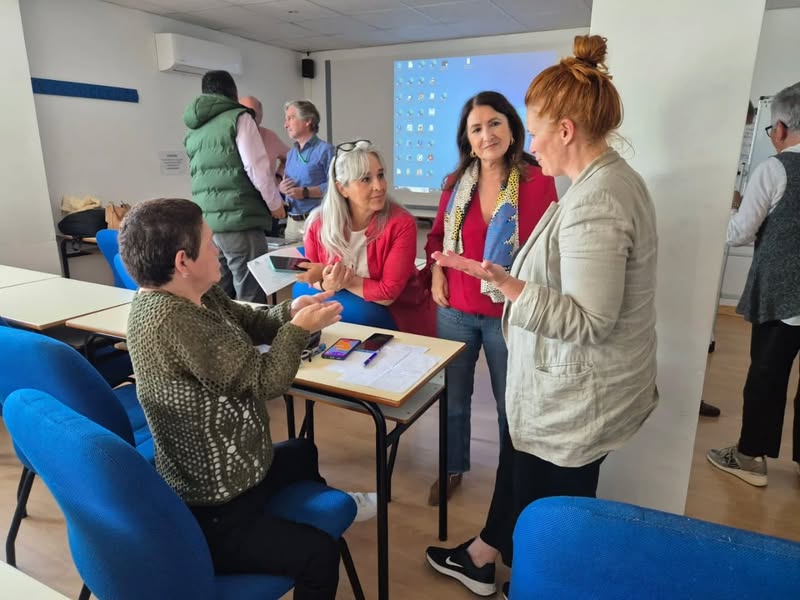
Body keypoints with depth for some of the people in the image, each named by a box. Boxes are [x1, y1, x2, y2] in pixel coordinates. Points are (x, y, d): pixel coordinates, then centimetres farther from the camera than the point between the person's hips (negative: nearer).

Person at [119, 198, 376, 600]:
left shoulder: (196, 294, -3)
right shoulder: (172, 321, -33)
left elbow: (246, 324, 10)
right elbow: (264, 380, -26)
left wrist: (290, 312, -9)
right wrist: (299, 328, -12)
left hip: (216, 476, 11)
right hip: (209, 514, -11)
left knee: (303, 452, 31)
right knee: (319, 553, -14)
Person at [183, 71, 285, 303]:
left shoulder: (193, 132, 20)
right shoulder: (238, 118, 0)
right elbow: (257, 168, -8)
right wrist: (275, 204, 5)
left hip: (205, 223, 7)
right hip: (239, 220, -7)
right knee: (251, 302, -3)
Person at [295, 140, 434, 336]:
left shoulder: (402, 224, -19)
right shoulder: (319, 223, -9)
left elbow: (387, 293, -20)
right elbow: (313, 279, 0)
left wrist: (340, 280, -23)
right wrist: (326, 285, -21)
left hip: (401, 318, -3)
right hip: (346, 312, 3)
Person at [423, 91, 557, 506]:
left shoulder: (537, 180, -10)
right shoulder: (456, 182, 3)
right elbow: (437, 235, 14)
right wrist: (435, 272, -3)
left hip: (509, 314, -3)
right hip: (455, 310, 4)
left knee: (510, 403, 14)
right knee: (453, 397, 18)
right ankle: (453, 468, 41)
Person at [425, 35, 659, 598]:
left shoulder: (595, 201, -27)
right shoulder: (613, 177, 5)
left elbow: (587, 320, -29)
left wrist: (502, 281, -34)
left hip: (576, 396, -10)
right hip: (563, 387, 10)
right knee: (519, 468, 26)